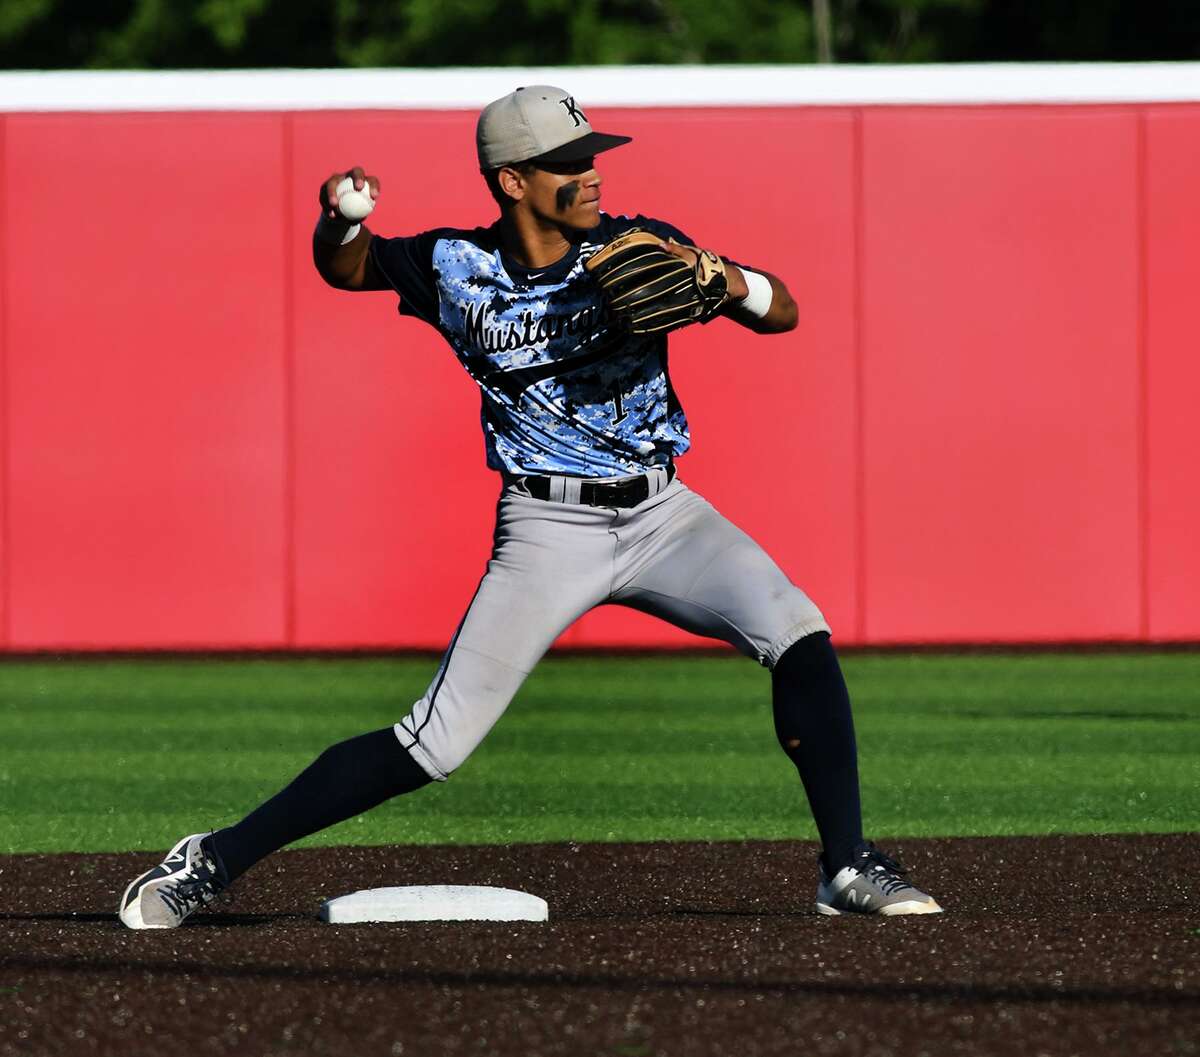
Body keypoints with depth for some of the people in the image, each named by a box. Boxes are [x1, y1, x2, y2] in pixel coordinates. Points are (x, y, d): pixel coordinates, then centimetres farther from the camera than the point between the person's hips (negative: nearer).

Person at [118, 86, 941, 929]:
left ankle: (848, 868, -14)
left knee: (800, 636, -21)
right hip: (549, 530, -2)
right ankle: (215, 861, 2)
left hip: (661, 513, 2)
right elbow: (344, 269, 14)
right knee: (437, 744, -8)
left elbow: (783, 313, -5)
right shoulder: (454, 269, -4)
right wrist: (341, 219, -9)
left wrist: (716, 275, -27)